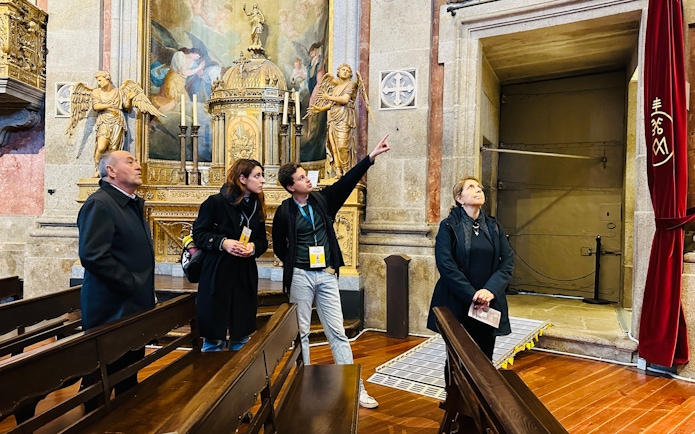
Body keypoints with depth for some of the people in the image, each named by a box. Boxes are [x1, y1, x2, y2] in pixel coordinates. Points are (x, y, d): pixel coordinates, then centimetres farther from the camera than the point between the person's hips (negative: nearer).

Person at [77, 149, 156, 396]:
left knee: (129, 378, 21)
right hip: (112, 310, -9)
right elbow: (92, 256, -26)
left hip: (134, 307, 9)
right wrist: (133, 286, -20)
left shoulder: (133, 205, 14)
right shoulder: (99, 204, -15)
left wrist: (145, 291, 12)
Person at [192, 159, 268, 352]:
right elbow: (199, 234, -5)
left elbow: (263, 241, 13)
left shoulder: (257, 207, 9)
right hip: (217, 276, -5)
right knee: (213, 336, 5)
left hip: (246, 277, 5)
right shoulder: (216, 202, -8)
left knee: (242, 336, 14)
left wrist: (254, 247, -9)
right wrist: (222, 243, -21)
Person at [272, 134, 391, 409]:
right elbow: (278, 246, 7)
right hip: (300, 277, -2)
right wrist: (294, 265, 1)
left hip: (326, 275, 3)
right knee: (301, 332, 9)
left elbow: (347, 182, -4)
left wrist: (371, 156, -11)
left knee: (337, 332, 6)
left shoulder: (322, 200, 3)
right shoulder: (284, 211, -4)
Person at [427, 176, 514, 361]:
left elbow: (508, 262, 1)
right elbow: (446, 264, -13)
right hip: (457, 306, -3)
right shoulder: (448, 226, -4)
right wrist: (472, 295, -18)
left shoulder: (494, 226, 9)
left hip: (489, 306, 4)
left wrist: (490, 290, -15)